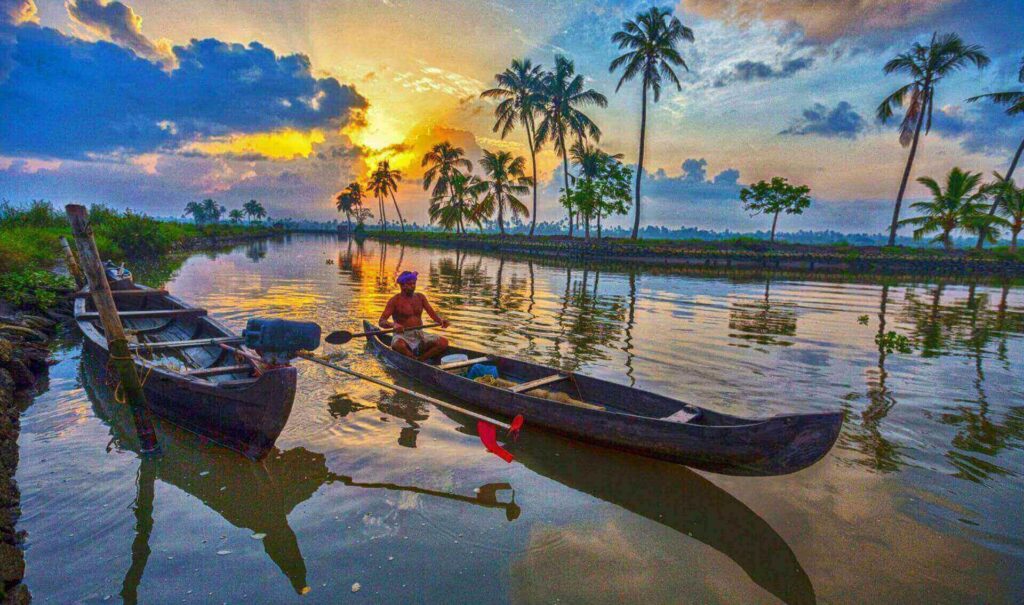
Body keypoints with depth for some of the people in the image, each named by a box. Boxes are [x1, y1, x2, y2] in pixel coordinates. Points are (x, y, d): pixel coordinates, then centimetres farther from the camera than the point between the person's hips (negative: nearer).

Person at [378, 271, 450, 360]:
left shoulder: (420, 297, 10)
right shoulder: (395, 300, -4)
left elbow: (433, 314, 4)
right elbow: (381, 322, -12)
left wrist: (441, 320, -19)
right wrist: (393, 324, -34)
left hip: (420, 334, 4)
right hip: (402, 335, -4)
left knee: (443, 342, -19)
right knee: (399, 345, -40)